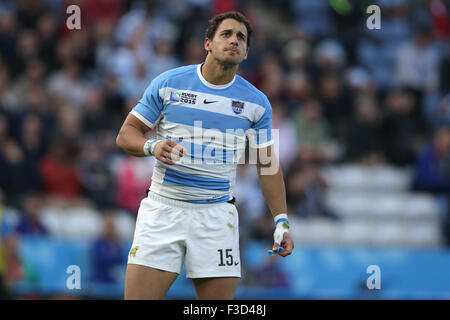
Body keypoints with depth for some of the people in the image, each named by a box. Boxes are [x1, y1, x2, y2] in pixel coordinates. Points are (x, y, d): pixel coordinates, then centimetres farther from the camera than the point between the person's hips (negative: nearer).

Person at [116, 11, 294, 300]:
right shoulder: (168, 83, 2)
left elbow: (267, 165, 13)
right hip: (162, 209, -1)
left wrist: (281, 221, 6)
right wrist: (152, 147, -15)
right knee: (138, 297, -10)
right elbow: (126, 134, 6)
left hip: (217, 217, 1)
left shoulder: (257, 103, 6)